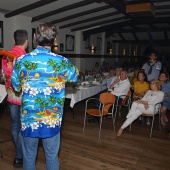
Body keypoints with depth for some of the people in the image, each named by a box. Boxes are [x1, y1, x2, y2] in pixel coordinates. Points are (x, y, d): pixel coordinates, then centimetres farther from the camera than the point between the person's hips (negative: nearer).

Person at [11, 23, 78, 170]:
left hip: (29, 118, 1)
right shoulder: (62, 62, -11)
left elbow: (16, 86, 5)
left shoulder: (21, 61, -10)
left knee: (29, 156, 18)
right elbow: (74, 77, 10)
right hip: (52, 119, 0)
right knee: (52, 156, 16)